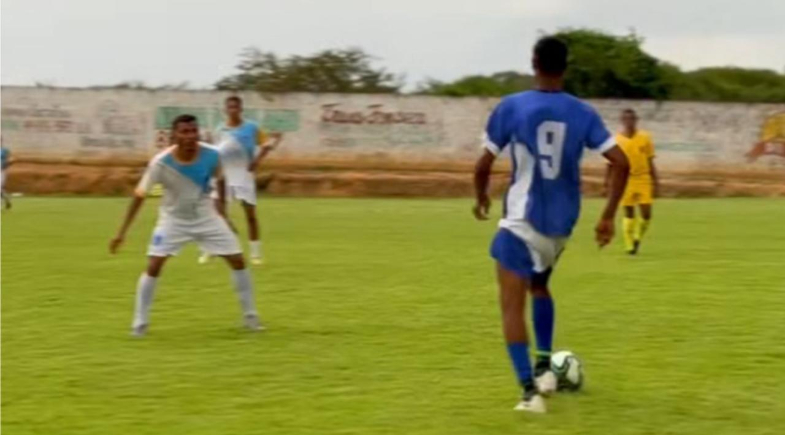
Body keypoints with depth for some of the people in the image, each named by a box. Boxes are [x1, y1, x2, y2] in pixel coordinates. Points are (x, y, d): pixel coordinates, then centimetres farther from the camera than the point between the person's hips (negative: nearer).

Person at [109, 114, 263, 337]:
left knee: (238, 260, -1)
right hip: (173, 219, -2)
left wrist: (221, 206, 10)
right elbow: (139, 196, -21)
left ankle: (250, 316, 16)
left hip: (206, 217, 2)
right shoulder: (160, 163, -28)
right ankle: (140, 323, -1)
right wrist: (122, 233, -22)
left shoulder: (211, 155, -21)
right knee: (153, 266, -16)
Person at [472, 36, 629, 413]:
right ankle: (544, 368, 24)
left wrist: (481, 198, 15)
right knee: (539, 287, 30)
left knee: (512, 305, -1)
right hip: (562, 224, 5)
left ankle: (530, 390, -13)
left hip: (523, 221, -4)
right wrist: (608, 216, 3)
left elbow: (483, 165, -6)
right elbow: (621, 162, -5)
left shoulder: (511, 107, -8)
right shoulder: (582, 113, 1)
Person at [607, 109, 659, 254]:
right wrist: (607, 184, 1)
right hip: (626, 180, -1)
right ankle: (630, 245, 8)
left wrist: (655, 183, 5)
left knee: (646, 214, -3)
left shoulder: (645, 137, 3)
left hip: (643, 179, 1)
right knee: (629, 213, -1)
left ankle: (638, 237, 23)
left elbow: (650, 162, 7)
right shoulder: (616, 140, -2)